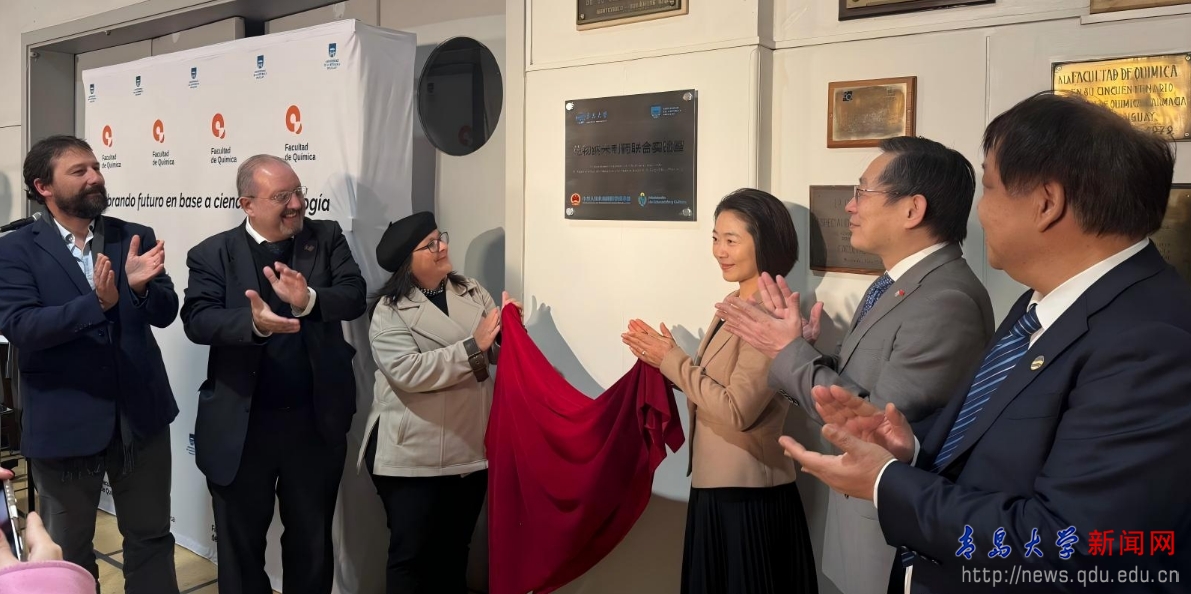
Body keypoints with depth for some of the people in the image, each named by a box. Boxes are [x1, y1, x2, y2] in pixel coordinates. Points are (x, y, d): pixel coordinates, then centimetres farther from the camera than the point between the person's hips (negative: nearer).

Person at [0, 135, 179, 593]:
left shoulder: (136, 238, 2)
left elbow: (165, 314, -4)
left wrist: (140, 286, -26)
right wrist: (97, 302, -33)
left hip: (140, 414, 2)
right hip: (63, 421, -2)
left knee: (151, 538, 15)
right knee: (67, 549, 19)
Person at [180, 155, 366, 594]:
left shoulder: (327, 238, 2)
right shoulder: (212, 254, -2)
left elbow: (354, 297, -11)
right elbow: (197, 320, -14)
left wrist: (309, 300, -32)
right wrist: (254, 323, -33)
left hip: (316, 422, 1)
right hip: (241, 427, -1)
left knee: (312, 541, 18)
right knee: (240, 543, 16)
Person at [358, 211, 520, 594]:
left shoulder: (472, 292, 8)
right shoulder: (390, 311, -7)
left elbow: (499, 353, 7)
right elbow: (408, 372, -20)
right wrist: (473, 346, -22)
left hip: (470, 448, 5)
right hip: (412, 455, -4)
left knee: (455, 550, 17)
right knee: (411, 553, 7)